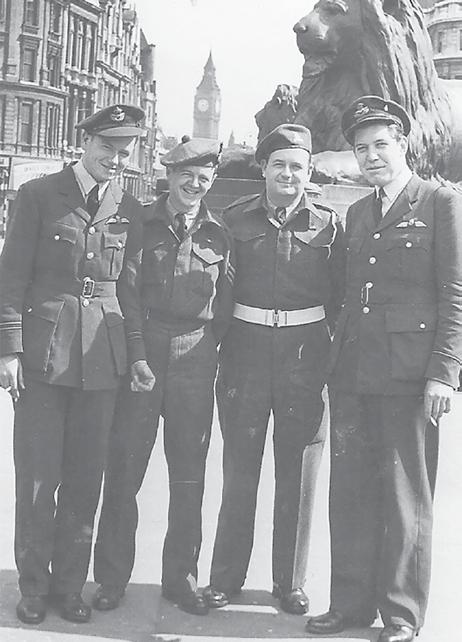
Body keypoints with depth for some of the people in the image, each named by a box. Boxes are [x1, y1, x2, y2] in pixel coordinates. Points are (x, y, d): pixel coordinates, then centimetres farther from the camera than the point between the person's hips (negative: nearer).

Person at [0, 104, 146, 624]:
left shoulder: (129, 210, 10)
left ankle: (69, 585, 24)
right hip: (42, 352, -3)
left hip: (103, 357, 3)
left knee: (85, 478, 9)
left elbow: (130, 285, 11)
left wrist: (138, 353, 4)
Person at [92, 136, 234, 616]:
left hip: (194, 363, 2)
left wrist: (205, 349, 0)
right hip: (139, 354, -2)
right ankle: (111, 578, 15)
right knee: (124, 468, 2)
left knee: (189, 476, 8)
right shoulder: (140, 225, 4)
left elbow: (225, 306, 10)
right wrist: (134, 353, -9)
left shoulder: (218, 236, 10)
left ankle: (181, 577, 22)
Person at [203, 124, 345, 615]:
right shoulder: (236, 218, 4)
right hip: (246, 349, 0)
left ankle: (290, 582, 20)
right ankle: (226, 577, 19)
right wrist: (221, 347, 2)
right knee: (239, 468, 6)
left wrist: (332, 352, -1)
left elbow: (338, 297, 5)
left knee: (298, 473, 7)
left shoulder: (327, 224, 3)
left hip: (305, 352, 0)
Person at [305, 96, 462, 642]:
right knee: (350, 493, 9)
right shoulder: (357, 214, 18)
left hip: (409, 377, -5)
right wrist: (337, 364, 11)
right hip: (354, 377, 6)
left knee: (406, 499, 3)